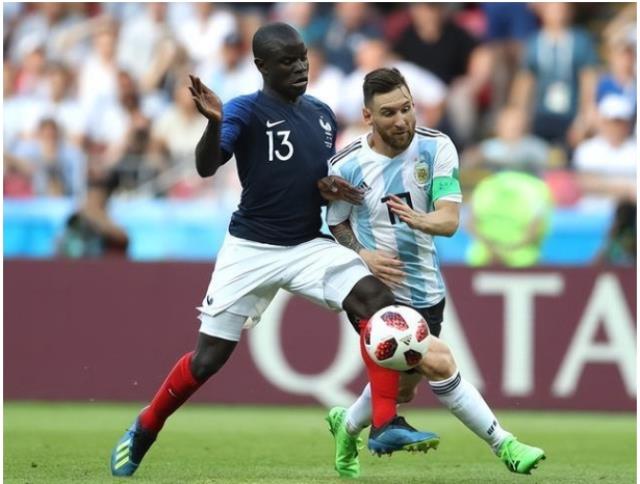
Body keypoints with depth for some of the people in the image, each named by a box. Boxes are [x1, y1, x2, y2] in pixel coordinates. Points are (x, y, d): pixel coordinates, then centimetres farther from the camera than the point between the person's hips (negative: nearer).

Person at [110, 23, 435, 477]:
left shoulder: (324, 115, 7)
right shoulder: (246, 110, -12)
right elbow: (206, 167, -28)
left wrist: (329, 189, -3)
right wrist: (214, 122, -47)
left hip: (309, 246, 4)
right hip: (251, 249, -4)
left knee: (379, 299, -19)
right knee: (208, 358, 1)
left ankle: (385, 424, -21)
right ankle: (143, 432, 26)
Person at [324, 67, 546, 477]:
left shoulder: (437, 148, -9)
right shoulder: (347, 167, -15)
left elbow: (450, 220, -18)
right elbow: (335, 225, 1)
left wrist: (422, 220, -41)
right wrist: (361, 255, -18)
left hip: (425, 289, 5)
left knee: (402, 389, 15)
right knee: (439, 362, -24)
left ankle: (346, 428, 45)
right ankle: (504, 445, -14)